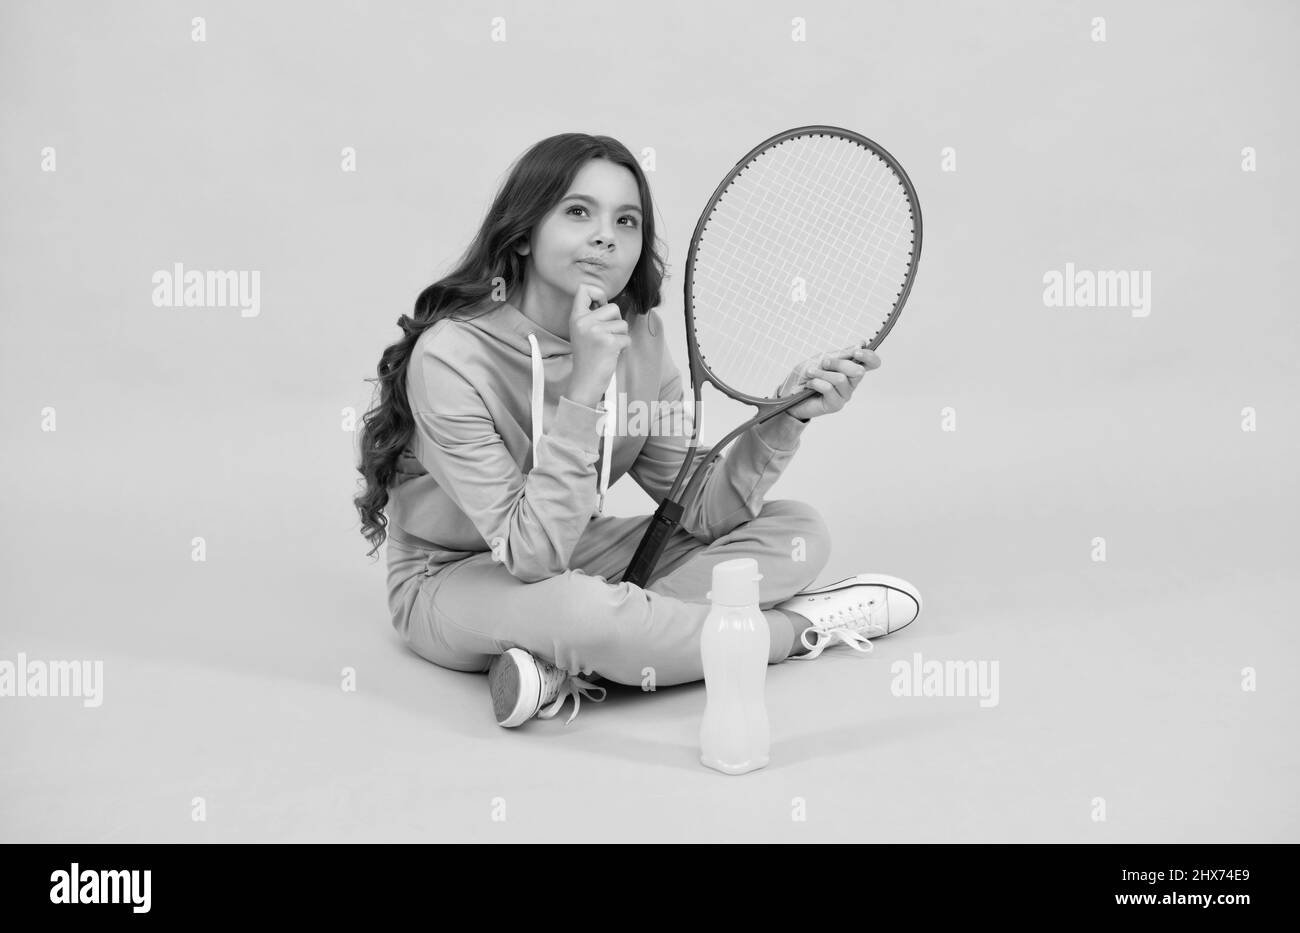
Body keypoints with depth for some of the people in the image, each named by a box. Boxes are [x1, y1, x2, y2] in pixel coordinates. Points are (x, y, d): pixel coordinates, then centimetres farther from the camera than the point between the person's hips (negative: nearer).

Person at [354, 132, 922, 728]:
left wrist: (786, 417, -23)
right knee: (587, 609, -40)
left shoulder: (638, 336, -5)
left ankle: (568, 670, -21)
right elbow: (532, 553, -29)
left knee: (797, 533, -4)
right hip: (454, 582, -6)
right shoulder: (450, 355, -25)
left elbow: (699, 508, -7)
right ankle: (803, 627, -11)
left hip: (578, 556, 7)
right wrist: (584, 388, -36)